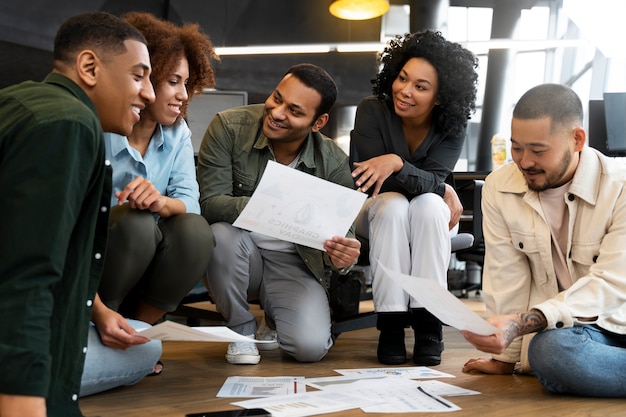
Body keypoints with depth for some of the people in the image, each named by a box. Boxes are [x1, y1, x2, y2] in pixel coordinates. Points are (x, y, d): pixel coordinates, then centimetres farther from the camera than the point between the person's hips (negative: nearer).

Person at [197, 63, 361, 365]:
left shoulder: (334, 163, -9)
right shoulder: (229, 127, -14)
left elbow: (342, 229, -5)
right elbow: (209, 203, -20)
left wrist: (342, 255, -31)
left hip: (293, 263, 1)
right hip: (238, 256, 0)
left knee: (311, 347, -23)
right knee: (222, 234, -35)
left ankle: (275, 321, 18)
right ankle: (241, 329, -7)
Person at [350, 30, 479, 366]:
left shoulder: (451, 127, -16)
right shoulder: (372, 111, -21)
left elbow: (431, 182, -28)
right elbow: (371, 182, -24)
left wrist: (397, 163, -50)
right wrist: (444, 191, -24)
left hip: (431, 213, 1)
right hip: (376, 211, -1)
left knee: (428, 205, -34)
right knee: (394, 206, -36)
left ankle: (427, 323, -32)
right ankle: (391, 324, -33)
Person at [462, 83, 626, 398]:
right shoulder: (499, 188, -4)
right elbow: (507, 279, -2)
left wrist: (521, 323, -32)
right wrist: (507, 356, 0)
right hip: (562, 329, 0)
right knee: (552, 350, -33)